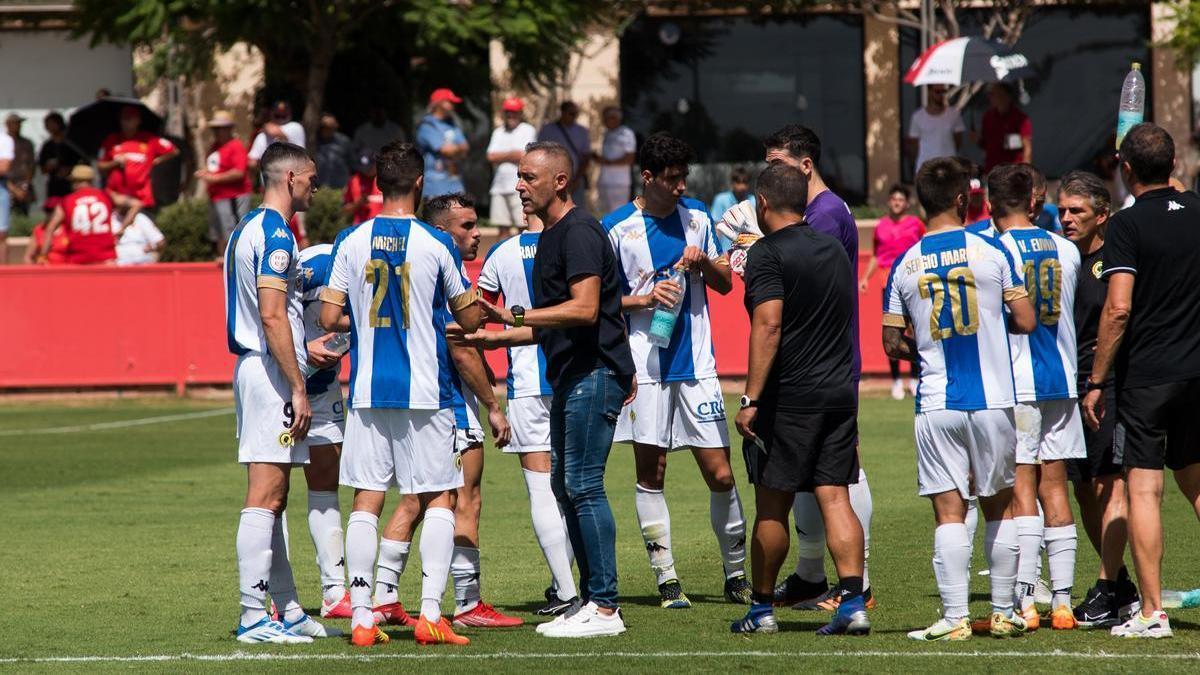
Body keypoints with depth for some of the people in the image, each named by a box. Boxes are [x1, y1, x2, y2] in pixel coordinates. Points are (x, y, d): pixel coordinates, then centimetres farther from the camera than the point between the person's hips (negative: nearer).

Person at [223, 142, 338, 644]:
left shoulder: (248, 230, 17)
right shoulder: (276, 235, -14)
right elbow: (271, 316, -21)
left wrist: (304, 349, 26)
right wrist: (298, 389, -21)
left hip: (254, 367, 11)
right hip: (271, 375, -11)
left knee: (273, 499, 13)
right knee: (264, 497, -10)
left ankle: (287, 608, 19)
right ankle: (253, 617, -11)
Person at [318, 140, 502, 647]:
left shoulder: (351, 242, 2)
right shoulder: (436, 245, -5)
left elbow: (330, 318, 2)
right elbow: (469, 320, 2)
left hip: (367, 392, 3)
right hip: (424, 392, -3)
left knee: (366, 500, 5)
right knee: (439, 498, 6)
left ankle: (361, 617, 0)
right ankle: (430, 614, -4)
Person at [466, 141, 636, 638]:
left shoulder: (579, 233, -13)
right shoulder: (551, 237, 19)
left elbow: (584, 308, -24)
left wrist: (516, 315, -24)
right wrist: (489, 336, 21)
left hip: (594, 374, -11)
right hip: (571, 378, 11)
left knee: (583, 485, -11)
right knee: (564, 485, 11)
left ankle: (605, 609, -11)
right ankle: (591, 598, 15)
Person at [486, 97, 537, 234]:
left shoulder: (527, 130, 1)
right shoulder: (498, 132, 18)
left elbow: (522, 155, -11)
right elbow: (491, 157, 6)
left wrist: (501, 156, 0)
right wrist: (511, 155, -6)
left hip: (519, 186, -6)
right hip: (499, 185, 6)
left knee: (523, 227, -9)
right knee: (502, 227, 7)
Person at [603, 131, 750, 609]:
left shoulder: (696, 217, 8)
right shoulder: (616, 228, -2)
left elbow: (725, 284, 14)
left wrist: (703, 261, -6)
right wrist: (645, 300, -14)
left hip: (696, 364, 2)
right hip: (645, 367, -2)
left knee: (720, 474, -1)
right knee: (651, 474, 1)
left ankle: (736, 575, 13)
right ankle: (666, 579, 8)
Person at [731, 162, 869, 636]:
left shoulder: (767, 254, -10)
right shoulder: (833, 249, 13)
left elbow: (768, 325, -20)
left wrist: (750, 398, -21)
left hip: (789, 396, -6)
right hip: (840, 392, 6)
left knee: (772, 504, 4)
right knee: (835, 496, 2)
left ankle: (762, 609, 13)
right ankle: (852, 603, -11)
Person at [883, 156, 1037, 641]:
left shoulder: (904, 266, 1)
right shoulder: (992, 254, -4)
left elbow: (893, 344, 5)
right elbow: (1026, 321, -2)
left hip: (936, 405, 0)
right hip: (993, 400, 0)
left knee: (948, 512, 1)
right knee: (999, 508, 11)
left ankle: (954, 618, -4)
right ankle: (1003, 614, 16)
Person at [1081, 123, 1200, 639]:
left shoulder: (1127, 225, -11)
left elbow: (1118, 309, -17)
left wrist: (1096, 381, -11)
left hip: (1145, 378, -5)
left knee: (1142, 490, -3)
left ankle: (1152, 612, -6)